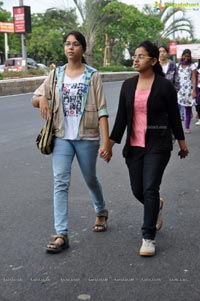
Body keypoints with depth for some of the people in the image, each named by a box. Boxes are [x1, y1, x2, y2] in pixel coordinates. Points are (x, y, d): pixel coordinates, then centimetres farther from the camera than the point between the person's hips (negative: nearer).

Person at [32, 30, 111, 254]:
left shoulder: (92, 75, -4)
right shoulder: (56, 74, 6)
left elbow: (101, 110, -8)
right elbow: (35, 100, 11)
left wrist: (106, 141, -15)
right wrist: (42, 99, -14)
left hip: (87, 137, -2)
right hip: (62, 136, 2)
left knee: (90, 179, 15)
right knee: (60, 183, -7)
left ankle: (101, 212, 44)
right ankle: (61, 235, -6)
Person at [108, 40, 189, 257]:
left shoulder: (164, 86, -5)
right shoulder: (128, 85, 7)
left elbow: (174, 116, 1)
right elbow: (121, 116, 9)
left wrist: (182, 143, 7)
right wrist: (111, 142, 4)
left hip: (157, 145, -4)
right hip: (134, 146, 5)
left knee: (150, 189, -9)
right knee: (138, 190, 9)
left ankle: (148, 237, 2)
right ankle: (155, 207, 44)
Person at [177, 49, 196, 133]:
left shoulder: (192, 66, 2)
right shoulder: (178, 65, 10)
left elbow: (194, 79, -2)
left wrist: (194, 91, -11)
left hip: (188, 90, -1)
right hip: (179, 89, 1)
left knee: (188, 109, 5)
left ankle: (187, 127, 14)